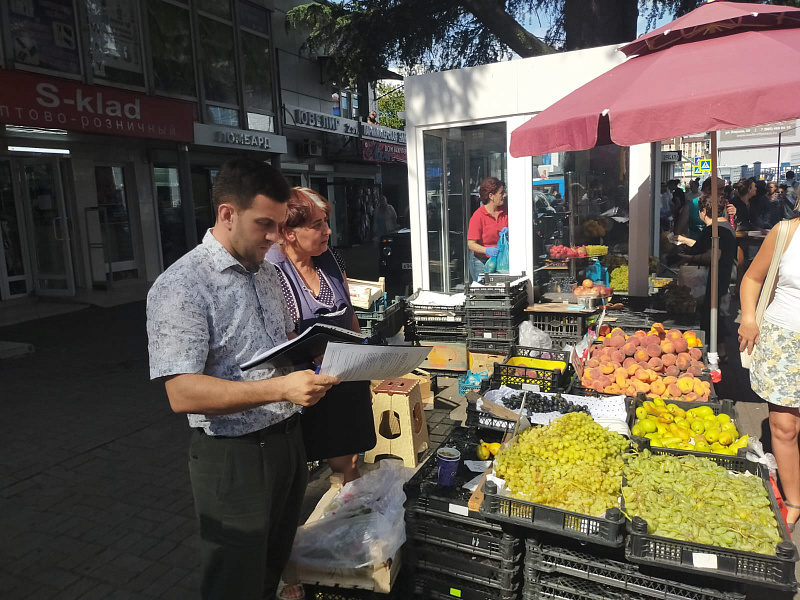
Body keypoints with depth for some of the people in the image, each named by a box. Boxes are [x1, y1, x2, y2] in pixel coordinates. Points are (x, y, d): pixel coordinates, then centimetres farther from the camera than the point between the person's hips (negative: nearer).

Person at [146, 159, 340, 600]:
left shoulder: (268, 274, 7)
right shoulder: (181, 287, -19)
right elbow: (182, 394, -25)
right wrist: (281, 388, -32)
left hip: (287, 441, 7)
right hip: (233, 458, -7)